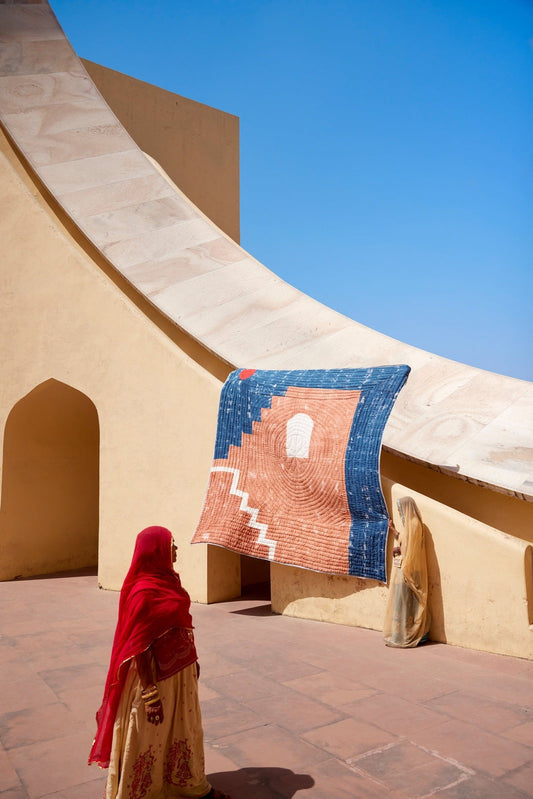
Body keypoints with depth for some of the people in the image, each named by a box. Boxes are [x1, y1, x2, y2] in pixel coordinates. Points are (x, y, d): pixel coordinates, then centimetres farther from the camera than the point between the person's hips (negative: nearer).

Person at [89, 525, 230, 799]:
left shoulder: (168, 579, 0)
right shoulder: (144, 592, -25)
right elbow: (139, 648, -23)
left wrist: (192, 659, 18)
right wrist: (151, 695, -21)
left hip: (180, 671, 9)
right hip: (155, 675, -9)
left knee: (184, 729, 23)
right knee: (147, 738, 11)